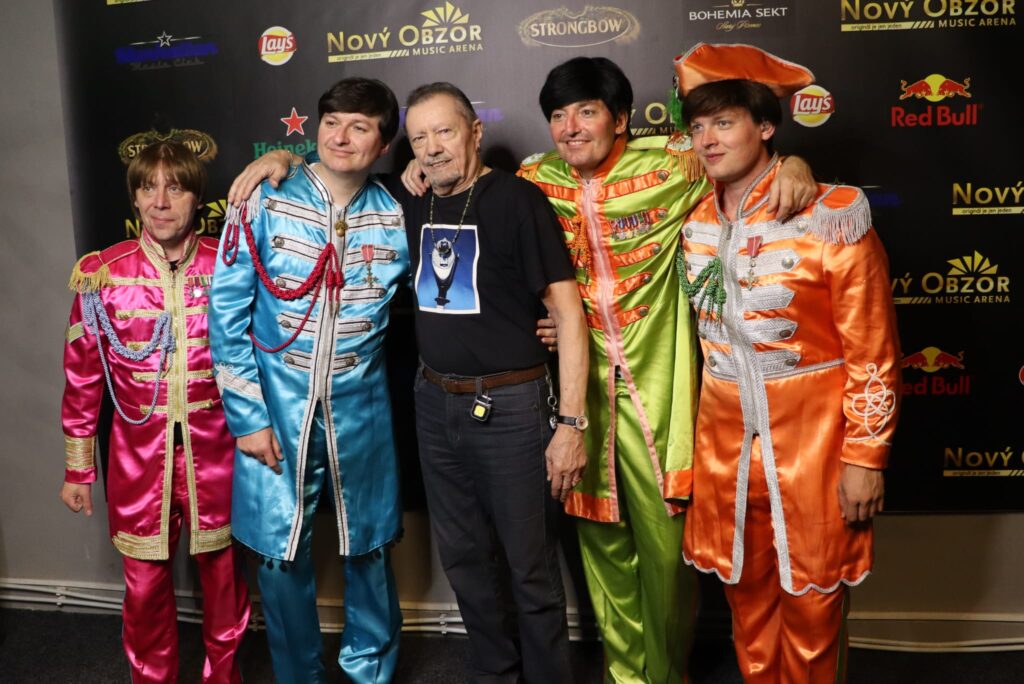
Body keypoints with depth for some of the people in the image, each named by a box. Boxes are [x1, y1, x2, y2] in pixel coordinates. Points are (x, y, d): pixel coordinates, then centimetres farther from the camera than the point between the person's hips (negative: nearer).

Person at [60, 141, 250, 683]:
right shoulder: (101, 273, -4)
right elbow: (82, 376, 3)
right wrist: (77, 468, 7)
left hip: (215, 455, 0)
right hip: (139, 457, 0)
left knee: (223, 571, 14)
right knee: (145, 584, 12)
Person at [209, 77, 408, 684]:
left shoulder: (397, 217, -1)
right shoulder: (264, 204, -6)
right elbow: (228, 311, -6)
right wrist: (247, 415, -8)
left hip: (361, 412, 2)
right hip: (278, 410, -1)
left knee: (369, 546, 13)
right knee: (281, 555, 7)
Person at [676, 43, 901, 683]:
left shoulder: (832, 215, -12)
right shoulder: (693, 222, 2)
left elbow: (873, 351, -10)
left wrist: (865, 456, -10)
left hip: (812, 442, -4)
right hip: (726, 443, 5)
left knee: (811, 601, 10)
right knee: (748, 595, 17)